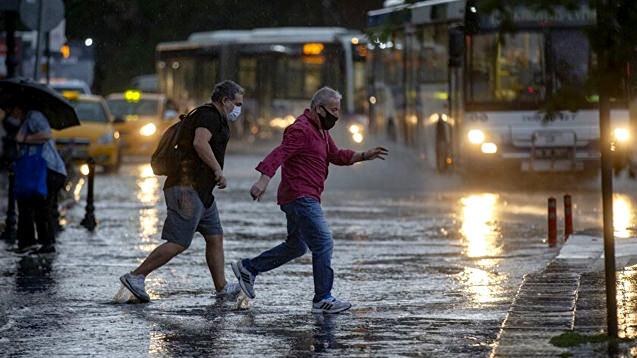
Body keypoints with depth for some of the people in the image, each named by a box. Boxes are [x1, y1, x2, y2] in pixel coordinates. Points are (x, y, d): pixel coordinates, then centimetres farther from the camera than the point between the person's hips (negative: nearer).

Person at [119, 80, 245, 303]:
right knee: (178, 243, -12)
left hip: (201, 192, 11)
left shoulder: (208, 116, 23)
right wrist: (218, 170, -21)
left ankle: (222, 287, 15)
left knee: (215, 237, 11)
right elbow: (200, 143, -26)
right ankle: (136, 276, -11)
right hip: (189, 188, -11)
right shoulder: (209, 115, -10)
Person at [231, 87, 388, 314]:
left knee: (296, 247, 19)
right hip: (300, 198, -11)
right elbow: (279, 154, -27)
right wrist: (264, 180, -40)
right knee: (323, 244, -12)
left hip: (305, 199, 11)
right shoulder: (301, 130, -15)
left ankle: (247, 269, 25)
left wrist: (364, 156, 12)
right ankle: (323, 299, -10)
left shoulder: (320, 131, 18)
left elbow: (336, 156, 27)